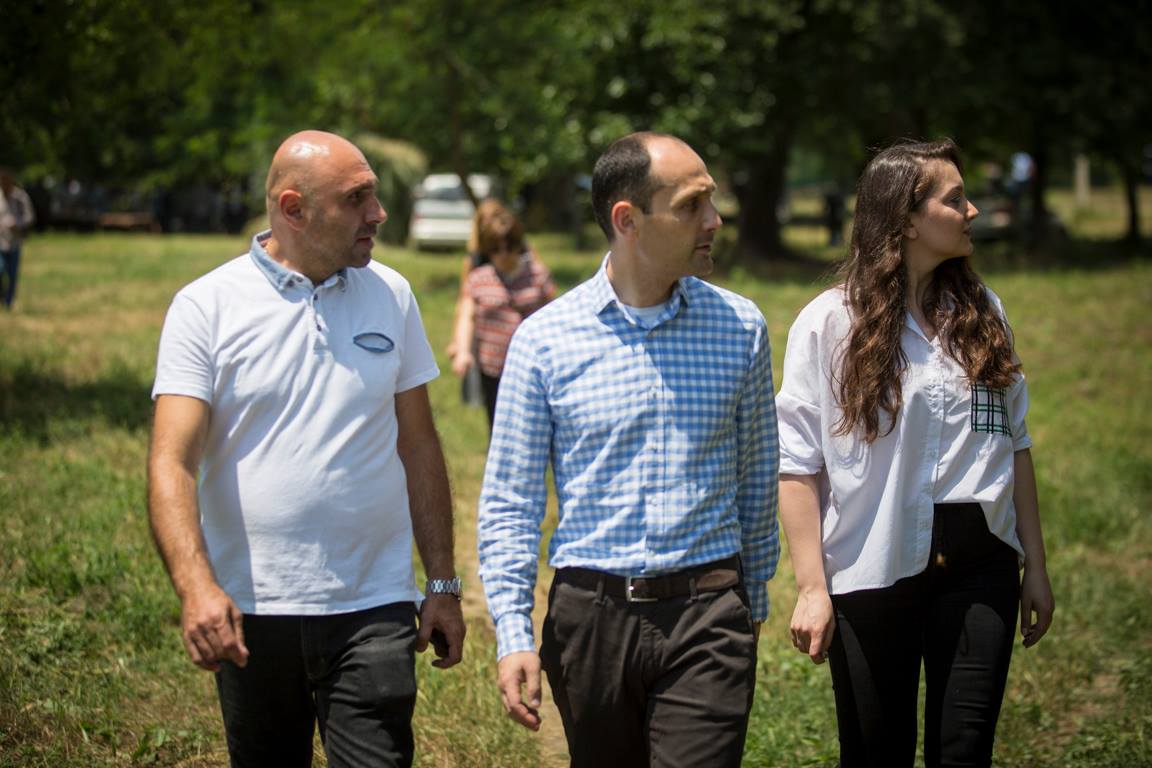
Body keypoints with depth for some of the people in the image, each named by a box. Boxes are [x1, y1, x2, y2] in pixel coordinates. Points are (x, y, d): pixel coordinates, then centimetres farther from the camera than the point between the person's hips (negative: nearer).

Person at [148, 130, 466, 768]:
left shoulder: (391, 296, 7)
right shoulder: (207, 307, -4)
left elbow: (418, 446, 12)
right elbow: (172, 462, -12)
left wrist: (442, 583, 9)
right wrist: (196, 587, -27)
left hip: (374, 611, 2)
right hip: (249, 613, -1)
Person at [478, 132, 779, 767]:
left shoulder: (741, 327, 1)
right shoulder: (542, 340, -3)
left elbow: (757, 480, 11)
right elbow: (509, 501, 0)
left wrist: (752, 603, 16)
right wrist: (513, 635, -6)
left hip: (706, 618, 0)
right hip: (590, 613, 0)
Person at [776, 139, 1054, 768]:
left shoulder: (981, 312, 7)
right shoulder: (830, 323, -7)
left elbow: (1014, 442, 12)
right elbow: (798, 466, -8)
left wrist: (1034, 563, 11)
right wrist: (812, 587, -13)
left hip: (978, 571, 3)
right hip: (874, 573, -3)